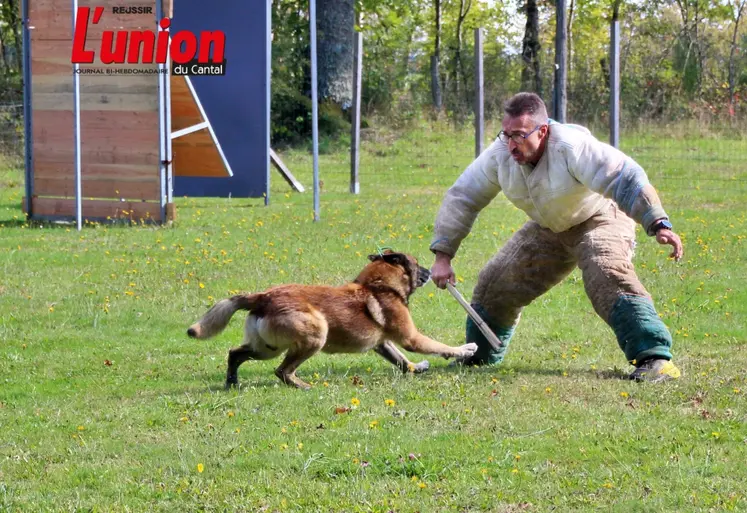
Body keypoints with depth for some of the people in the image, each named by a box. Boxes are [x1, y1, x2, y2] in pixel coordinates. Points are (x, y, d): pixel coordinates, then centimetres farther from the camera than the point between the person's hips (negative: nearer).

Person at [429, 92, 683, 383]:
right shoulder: (500, 155, -17)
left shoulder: (571, 147, -36)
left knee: (608, 276, -34)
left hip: (600, 219, -7)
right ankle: (478, 358, 31)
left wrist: (659, 224, -54)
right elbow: (460, 198, -8)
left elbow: (627, 180, -42)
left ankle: (656, 359, -38)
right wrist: (443, 256, -14)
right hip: (548, 229, 7)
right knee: (495, 284, 6)